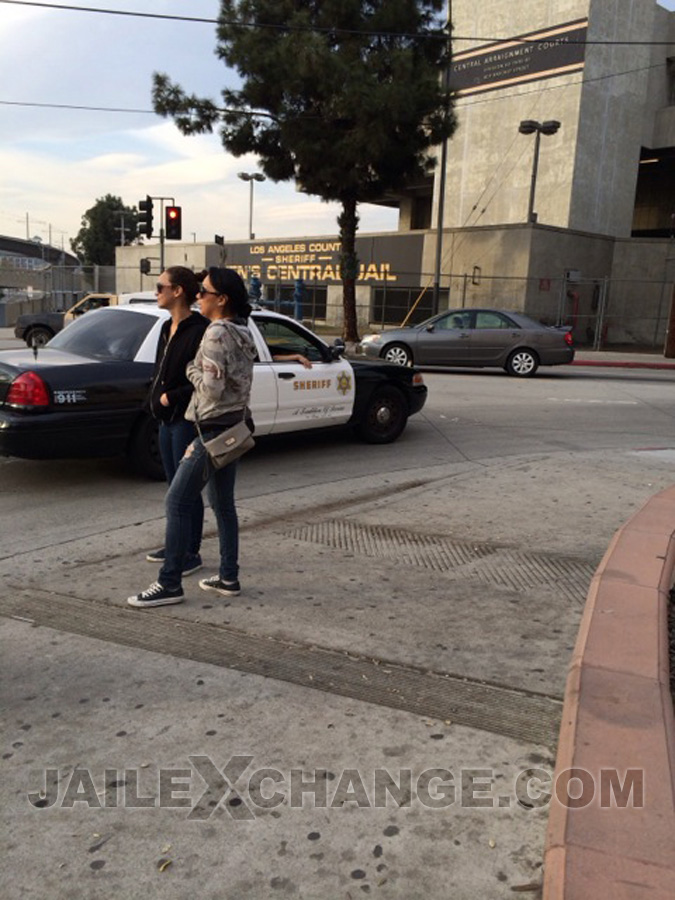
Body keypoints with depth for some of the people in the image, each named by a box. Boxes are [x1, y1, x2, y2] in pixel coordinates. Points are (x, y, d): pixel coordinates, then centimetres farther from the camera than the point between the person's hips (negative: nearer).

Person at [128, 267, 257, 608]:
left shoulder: (216, 334, -17)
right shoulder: (242, 333, 12)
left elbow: (211, 388, -22)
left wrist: (191, 369, -6)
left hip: (213, 430, -10)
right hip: (233, 427, 10)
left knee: (177, 502, -5)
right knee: (223, 503, 14)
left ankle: (169, 584, -1)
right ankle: (228, 578, 21)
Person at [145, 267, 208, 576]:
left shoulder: (199, 330, -15)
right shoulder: (167, 328, 12)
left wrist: (171, 397, -14)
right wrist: (155, 395, 3)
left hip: (187, 419, -9)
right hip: (167, 418, 9)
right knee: (174, 485, 16)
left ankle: (192, 553, 11)